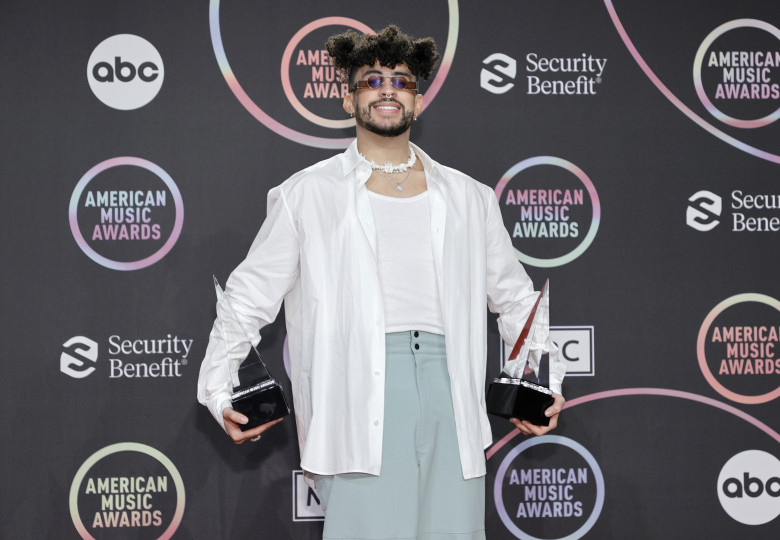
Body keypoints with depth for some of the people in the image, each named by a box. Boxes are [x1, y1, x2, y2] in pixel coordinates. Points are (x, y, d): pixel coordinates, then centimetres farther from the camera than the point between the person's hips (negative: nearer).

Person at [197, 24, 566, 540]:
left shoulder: (470, 198, 19)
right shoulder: (306, 195, 12)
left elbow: (515, 299, 24)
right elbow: (249, 298, 10)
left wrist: (547, 382, 11)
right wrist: (220, 390, -2)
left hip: (447, 380, 3)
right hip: (359, 382, -3)